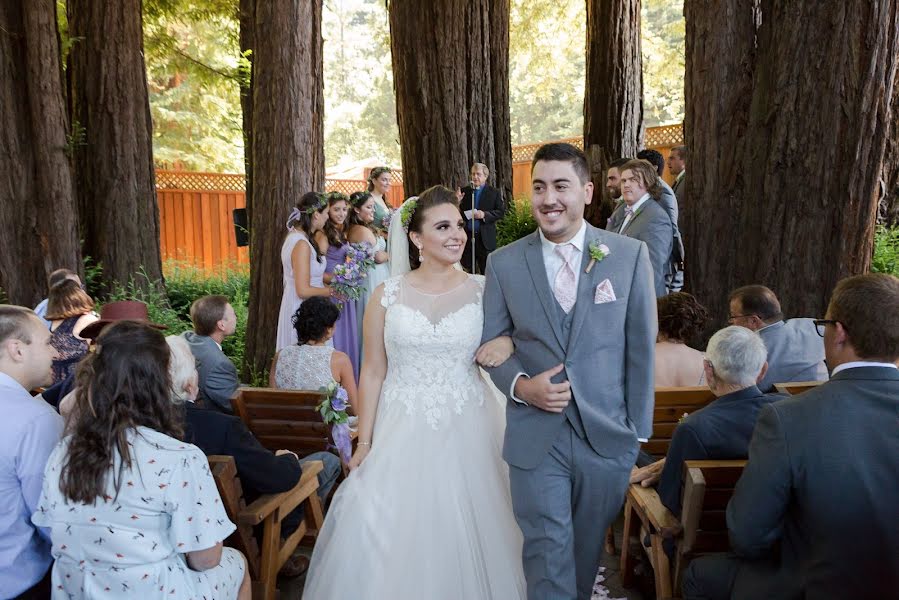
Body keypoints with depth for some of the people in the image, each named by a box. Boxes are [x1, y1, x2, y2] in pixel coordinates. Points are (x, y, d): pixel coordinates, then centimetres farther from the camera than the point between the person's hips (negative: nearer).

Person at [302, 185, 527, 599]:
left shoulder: (484, 290, -2)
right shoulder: (387, 295, -2)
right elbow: (373, 372, 3)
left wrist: (508, 343, -15)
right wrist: (364, 443, 3)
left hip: (466, 432, 0)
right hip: (402, 434, 0)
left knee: (464, 535, 7)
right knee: (392, 536, 1)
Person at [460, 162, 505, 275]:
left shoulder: (494, 192, 4)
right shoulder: (464, 191, 10)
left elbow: (500, 212, -1)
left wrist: (484, 215, -16)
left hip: (485, 239, -2)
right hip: (467, 236, 3)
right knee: (468, 272, 7)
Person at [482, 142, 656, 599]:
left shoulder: (630, 254, -4)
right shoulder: (504, 262, -2)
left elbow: (640, 347, 0)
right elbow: (491, 343, 5)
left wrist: (638, 429, 1)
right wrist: (521, 386, -13)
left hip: (608, 436, 1)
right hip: (535, 438, -1)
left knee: (588, 547, 19)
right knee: (547, 551, 4)